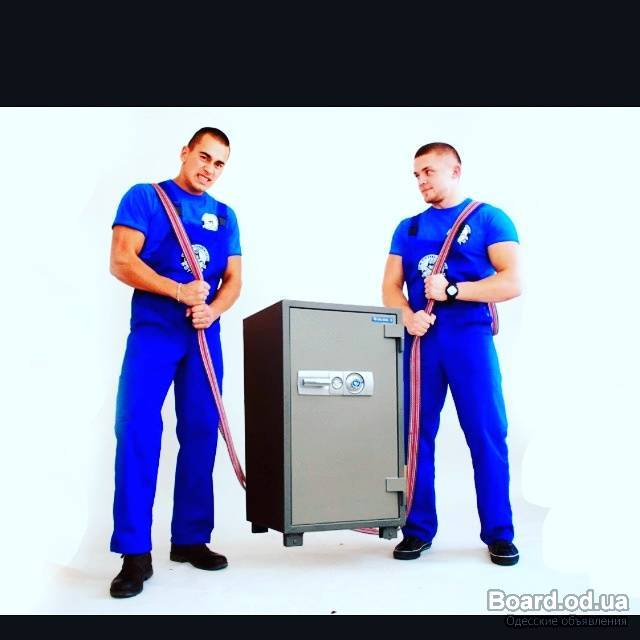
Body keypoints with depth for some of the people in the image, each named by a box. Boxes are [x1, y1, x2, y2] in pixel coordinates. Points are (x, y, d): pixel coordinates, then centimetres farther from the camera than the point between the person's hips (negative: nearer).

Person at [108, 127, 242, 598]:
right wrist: (179, 291, -18)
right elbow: (122, 262, -8)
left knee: (200, 434, 5)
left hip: (205, 335, 5)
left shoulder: (225, 216, 16)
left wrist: (212, 309, -10)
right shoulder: (145, 197, 3)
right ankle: (135, 553, -8)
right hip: (153, 330, -4)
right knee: (137, 429, -14)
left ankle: (191, 538, 17)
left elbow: (234, 279, 12)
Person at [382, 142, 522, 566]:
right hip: (420, 339, 4)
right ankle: (419, 528, 15)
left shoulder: (489, 218, 4)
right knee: (415, 435, 4)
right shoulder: (409, 227, 17)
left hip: (470, 336, -3)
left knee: (488, 435, -3)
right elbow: (391, 286, 11)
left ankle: (499, 533, 10)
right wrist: (408, 317, -10)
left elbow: (512, 282, -6)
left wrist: (452, 290, -14)